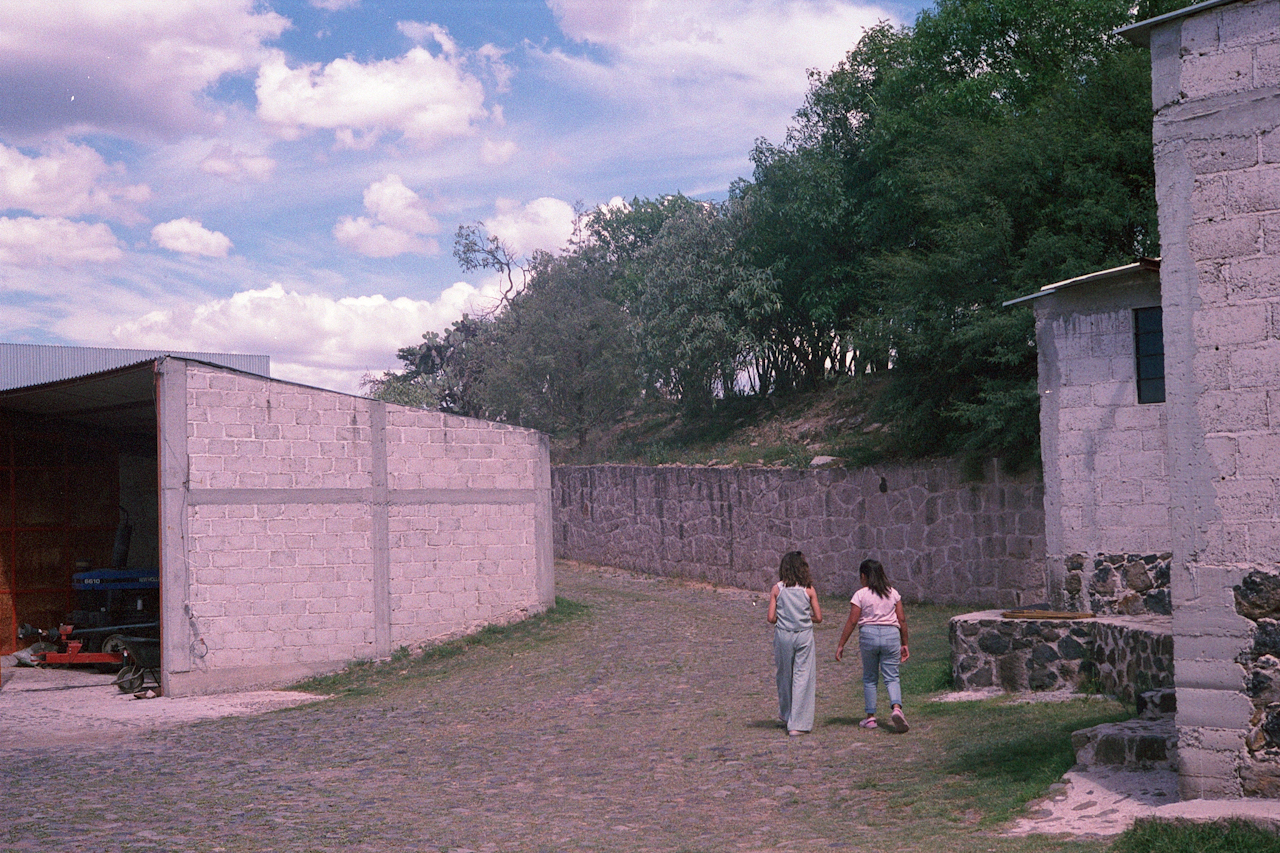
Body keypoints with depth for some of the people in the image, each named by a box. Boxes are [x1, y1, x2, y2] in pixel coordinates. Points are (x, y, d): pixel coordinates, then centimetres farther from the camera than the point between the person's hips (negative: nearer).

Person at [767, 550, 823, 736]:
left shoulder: (777, 589, -3)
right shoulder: (808, 590, -3)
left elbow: (771, 618, -5)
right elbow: (818, 617, -1)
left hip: (783, 635, 1)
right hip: (804, 635, -1)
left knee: (784, 676, 17)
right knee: (803, 677, 2)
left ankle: (786, 716, 33)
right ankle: (798, 723, 0)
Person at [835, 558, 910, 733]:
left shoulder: (860, 594, -2)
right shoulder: (893, 593, 8)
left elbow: (852, 621, -6)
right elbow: (902, 619, 7)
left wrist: (841, 645, -1)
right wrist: (904, 644, 15)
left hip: (869, 634, -2)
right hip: (891, 634, 2)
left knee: (869, 678, 12)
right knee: (891, 677, 4)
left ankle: (870, 717, 15)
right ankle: (897, 708, -21)